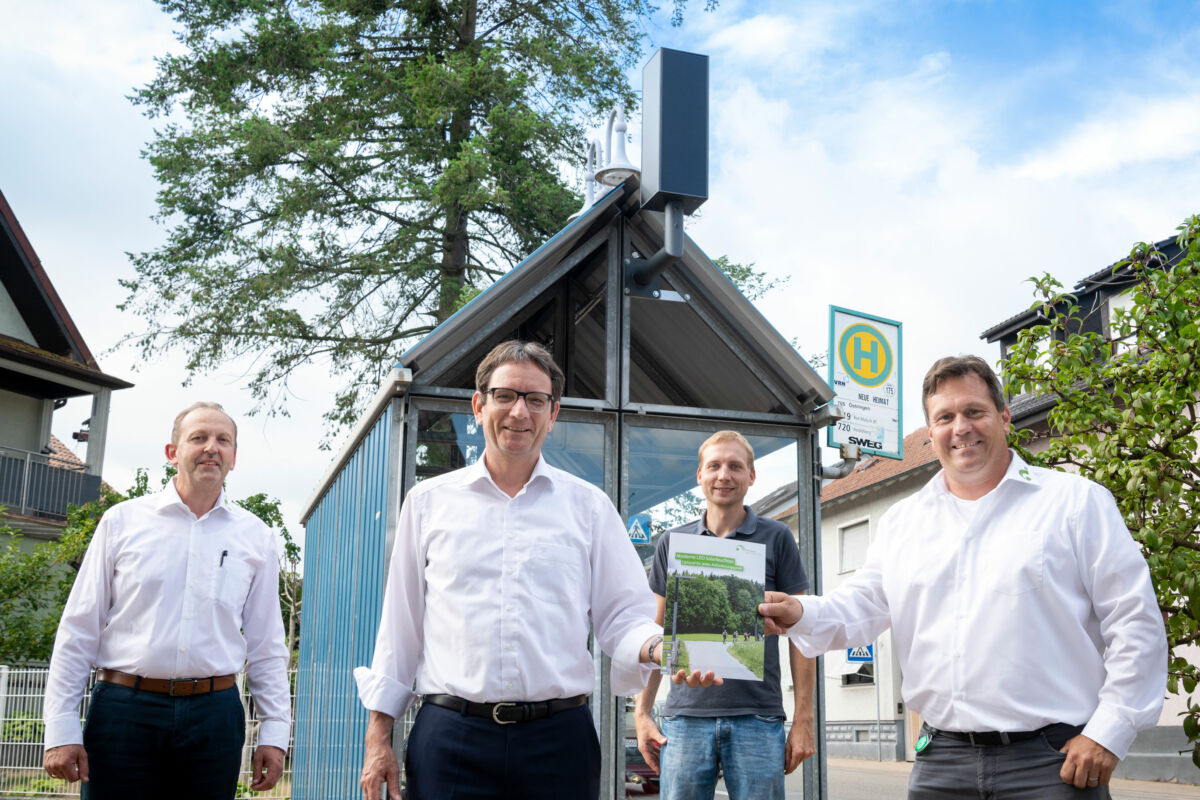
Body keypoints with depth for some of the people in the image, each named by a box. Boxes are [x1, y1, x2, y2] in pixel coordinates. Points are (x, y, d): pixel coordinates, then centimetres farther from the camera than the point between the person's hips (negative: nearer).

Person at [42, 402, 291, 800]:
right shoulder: (123, 521, 4)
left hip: (213, 717, 1)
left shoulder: (254, 536, 8)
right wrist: (61, 728, -1)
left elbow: (266, 644, 10)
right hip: (124, 708, -1)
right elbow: (79, 629, 4)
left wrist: (274, 730, 6)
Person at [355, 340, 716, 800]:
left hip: (559, 739, 1)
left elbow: (622, 616, 7)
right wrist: (378, 737, 7)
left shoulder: (589, 506, 9)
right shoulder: (430, 501, 10)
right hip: (450, 739, 0)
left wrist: (658, 648, -15)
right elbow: (400, 627, 11)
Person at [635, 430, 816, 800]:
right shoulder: (672, 542, 10)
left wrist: (803, 719, -1)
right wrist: (642, 712, 6)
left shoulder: (776, 538, 5)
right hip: (686, 717, 2)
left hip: (757, 718, -1)